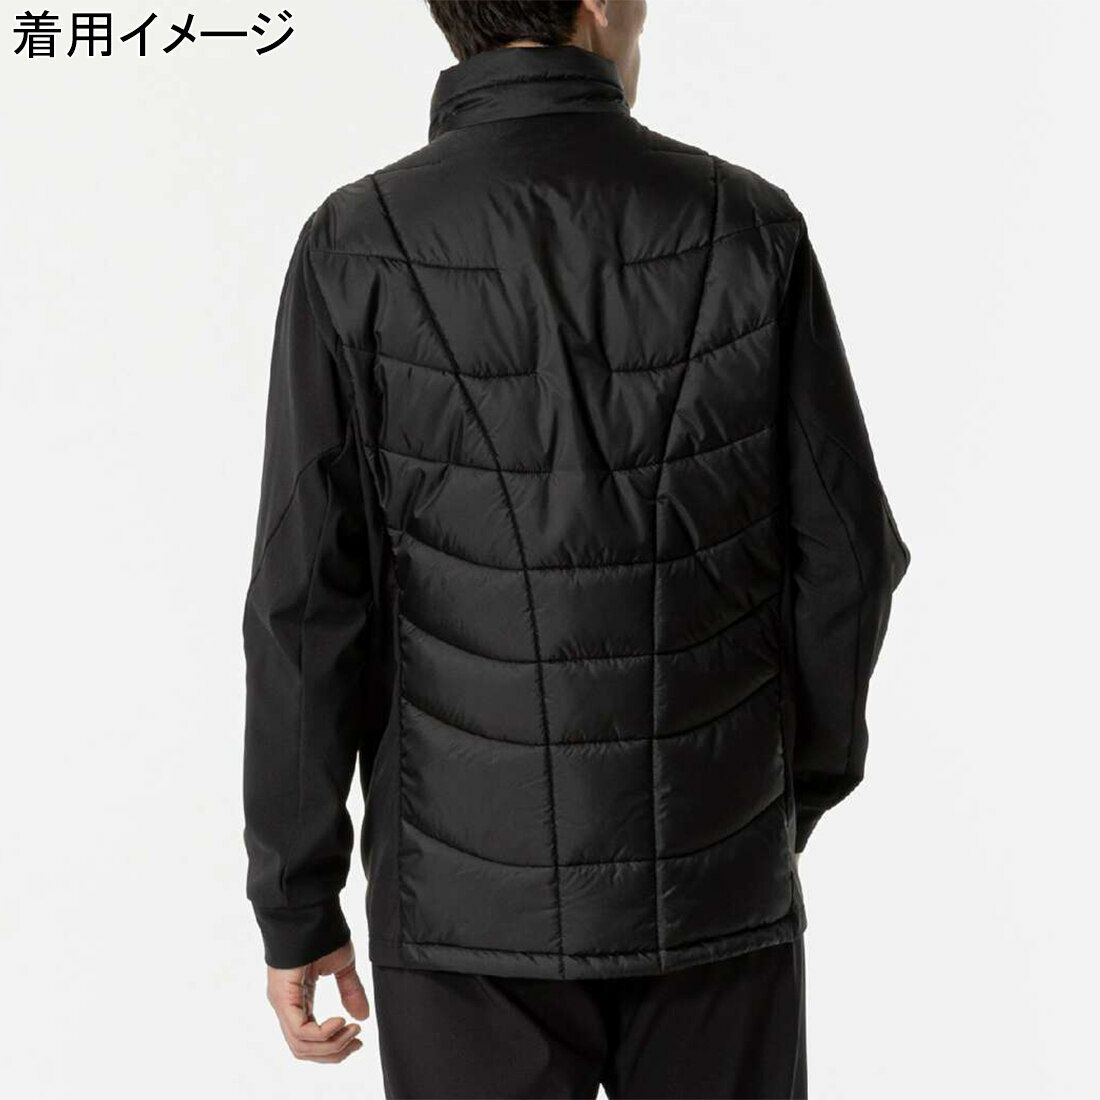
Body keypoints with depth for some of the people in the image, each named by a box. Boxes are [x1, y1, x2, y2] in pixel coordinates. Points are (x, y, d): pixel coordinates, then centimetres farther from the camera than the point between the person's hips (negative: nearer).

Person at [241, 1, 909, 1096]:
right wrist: (809, 767, 15)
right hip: (705, 871, 1)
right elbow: (841, 555, -4)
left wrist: (294, 904, -2)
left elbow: (308, 607, -13)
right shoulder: (748, 228, -7)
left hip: (479, 886, -1)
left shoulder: (357, 251, -12)